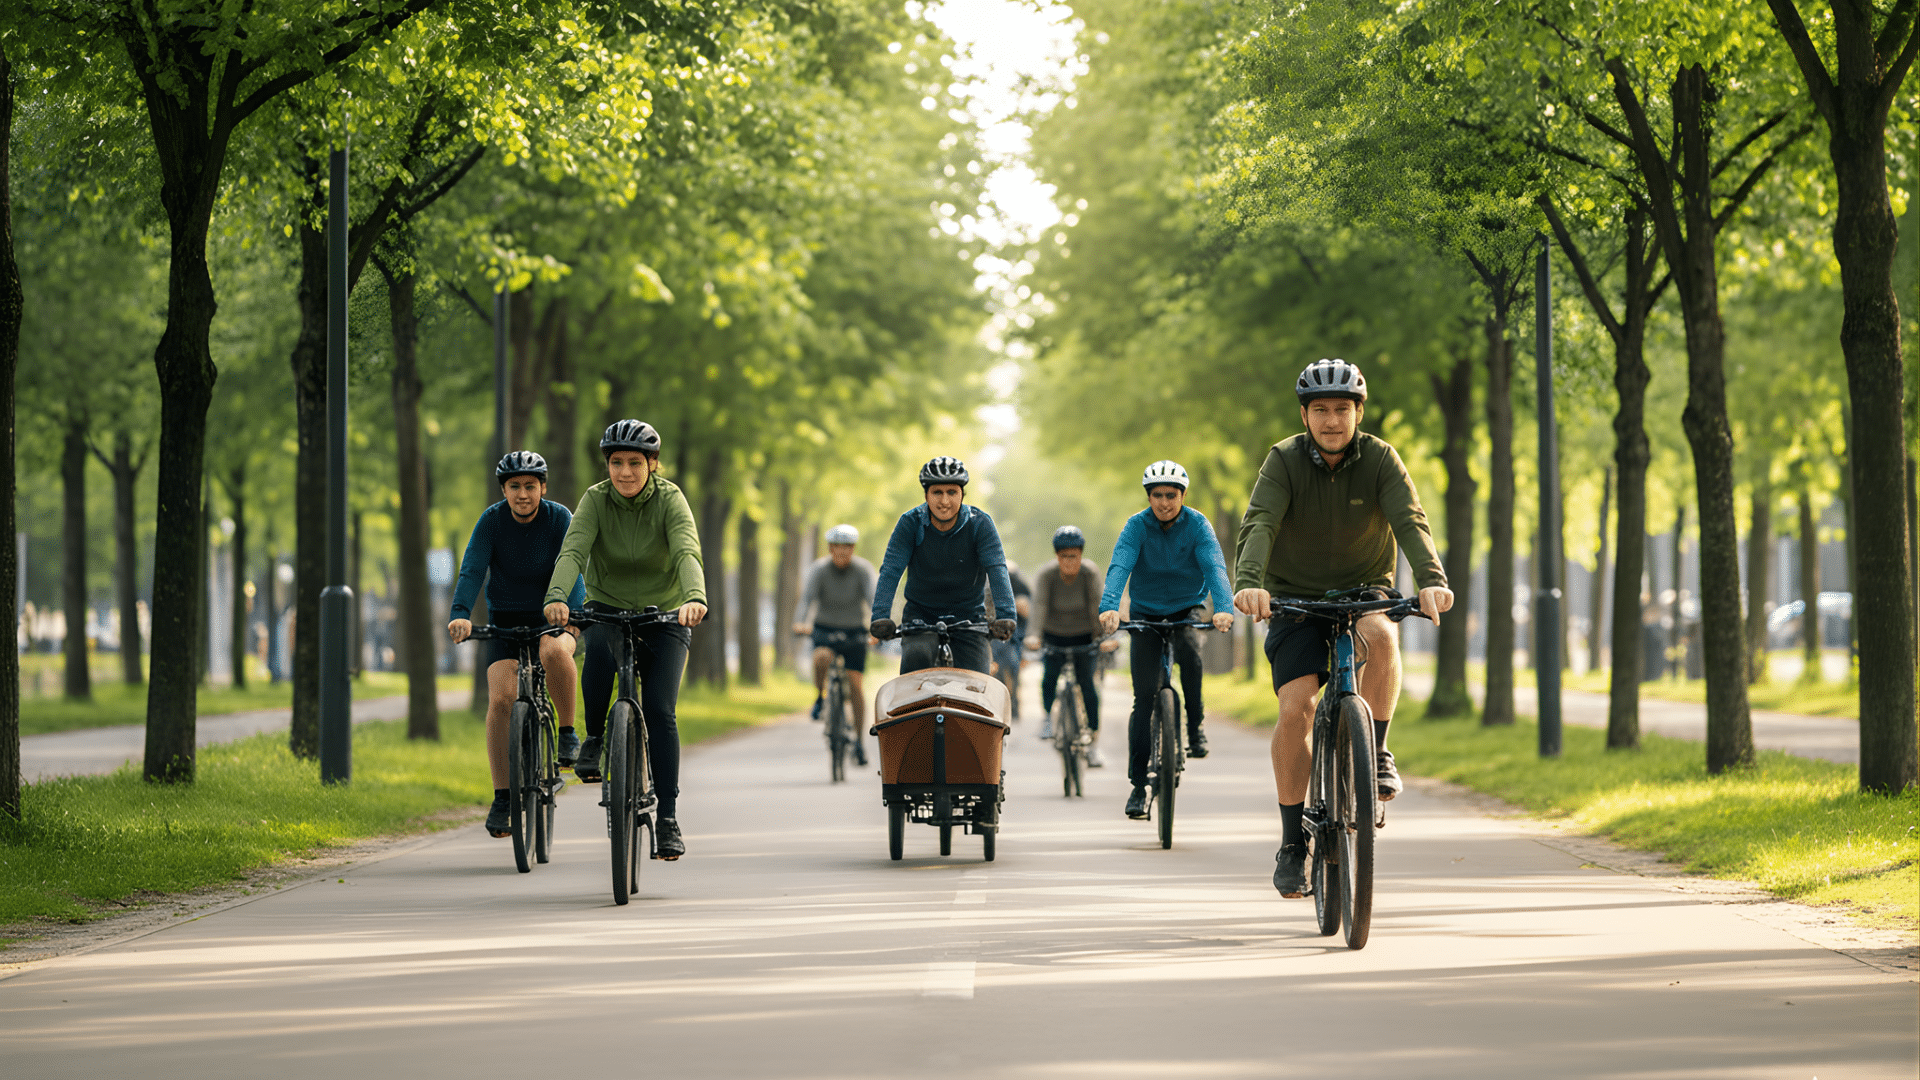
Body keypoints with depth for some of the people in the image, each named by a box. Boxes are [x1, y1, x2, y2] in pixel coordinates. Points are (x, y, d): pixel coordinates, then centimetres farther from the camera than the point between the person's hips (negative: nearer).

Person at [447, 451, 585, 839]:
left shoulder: (559, 519, -11)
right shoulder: (491, 521, -9)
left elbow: (571, 569, -23)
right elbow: (471, 570, -20)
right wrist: (460, 614, -37)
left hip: (550, 620, -1)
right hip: (504, 622, 1)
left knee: (553, 651, -37)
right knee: (500, 700, -18)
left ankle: (568, 734, -15)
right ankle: (502, 798, -10)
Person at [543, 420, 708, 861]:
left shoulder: (669, 499, -14)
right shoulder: (596, 500, -11)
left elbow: (687, 552, -30)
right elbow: (573, 551, -26)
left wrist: (695, 597, -51)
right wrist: (556, 596, -46)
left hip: (664, 616, 0)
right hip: (607, 609, 0)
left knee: (659, 709, -15)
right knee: (600, 650, -35)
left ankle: (668, 818, -9)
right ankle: (594, 738, -12)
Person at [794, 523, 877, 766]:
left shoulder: (863, 569, -11)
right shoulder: (818, 569, -12)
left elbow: (872, 598, -24)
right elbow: (808, 597, -25)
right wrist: (800, 622, -45)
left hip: (854, 631, 1)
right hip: (825, 628, -1)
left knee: (855, 682, -7)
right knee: (821, 657, -34)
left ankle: (858, 740, 3)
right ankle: (820, 697, -7)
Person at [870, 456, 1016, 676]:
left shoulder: (980, 524, -10)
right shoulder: (910, 523, -10)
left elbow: (997, 570, -20)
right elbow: (890, 571, -16)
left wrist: (1005, 616, -36)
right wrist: (880, 617, -31)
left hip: (968, 617, 1)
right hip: (920, 615, -1)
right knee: (916, 657, -31)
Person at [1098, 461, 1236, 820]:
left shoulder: (1197, 524, -14)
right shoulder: (1137, 526, -14)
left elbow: (1214, 567, -27)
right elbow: (1119, 567, -28)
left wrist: (1223, 608, -46)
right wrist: (1109, 608, -47)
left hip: (1188, 608, 0)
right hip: (1147, 613, 0)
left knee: (1189, 650, -35)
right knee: (1144, 697, -7)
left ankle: (1195, 726, -14)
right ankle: (1138, 784, -2)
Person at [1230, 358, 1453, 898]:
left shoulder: (1380, 459, -11)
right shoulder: (1284, 460, -13)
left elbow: (1410, 522, -24)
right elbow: (1258, 524, -26)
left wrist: (1431, 579, -43)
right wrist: (1248, 583, -46)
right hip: (1295, 598, 0)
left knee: (1381, 637, -35)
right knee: (1295, 709, -17)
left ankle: (1375, 752, -14)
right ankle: (1293, 843, -4)